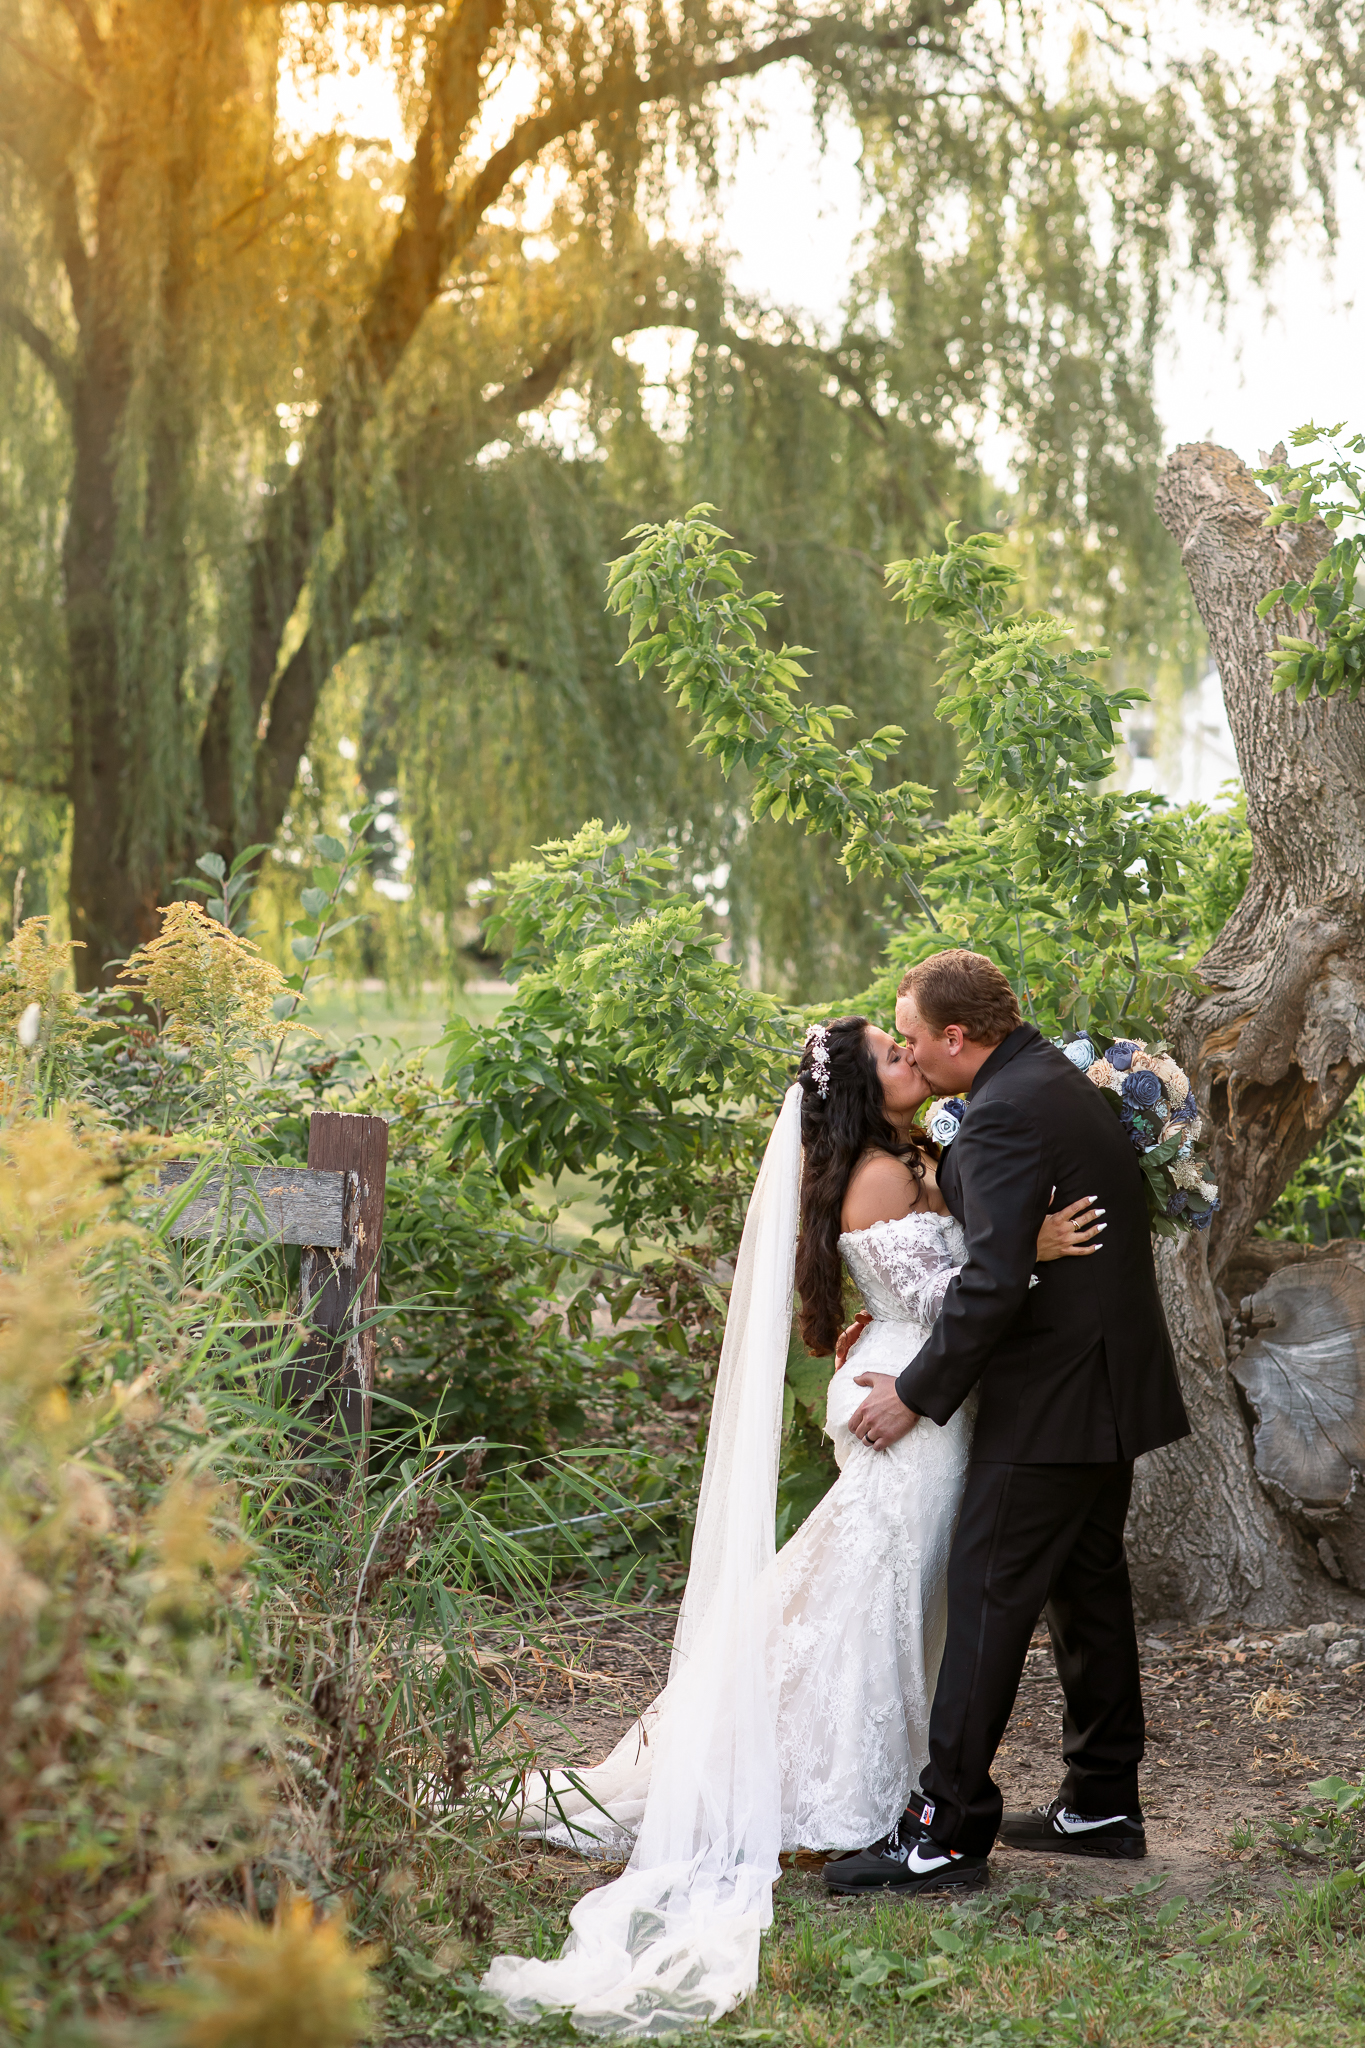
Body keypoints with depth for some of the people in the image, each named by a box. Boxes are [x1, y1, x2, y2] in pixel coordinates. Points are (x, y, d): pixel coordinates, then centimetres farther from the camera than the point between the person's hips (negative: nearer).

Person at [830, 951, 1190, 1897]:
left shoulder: (1006, 1115, -19)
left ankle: (948, 1831, -4)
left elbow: (995, 1280, -24)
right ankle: (1104, 1804, 26)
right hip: (1110, 1381, 10)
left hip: (1052, 1397, -10)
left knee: (988, 1596, -7)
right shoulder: (1064, 1078, 12)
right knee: (1088, 1584, 16)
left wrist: (918, 1391, -15)